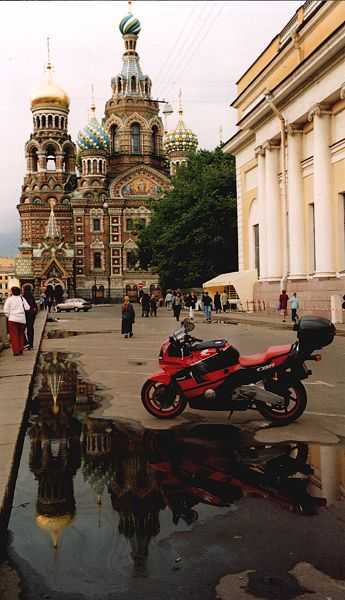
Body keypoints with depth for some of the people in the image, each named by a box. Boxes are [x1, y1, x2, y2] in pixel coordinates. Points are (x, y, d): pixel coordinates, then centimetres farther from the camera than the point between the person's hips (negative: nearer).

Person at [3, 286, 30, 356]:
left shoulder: (9, 299, -4)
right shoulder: (22, 298, 4)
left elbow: (6, 310, -6)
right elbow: (27, 308, 0)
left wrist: (8, 316, 10)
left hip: (13, 319, -3)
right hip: (22, 319, 3)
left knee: (14, 335, 1)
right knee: (21, 335, 15)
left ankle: (16, 351, -3)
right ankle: (21, 350, 17)